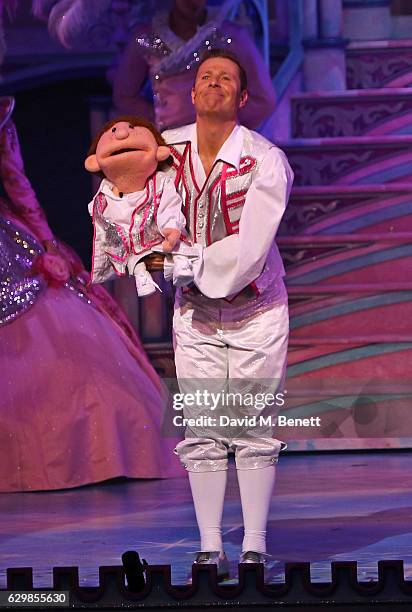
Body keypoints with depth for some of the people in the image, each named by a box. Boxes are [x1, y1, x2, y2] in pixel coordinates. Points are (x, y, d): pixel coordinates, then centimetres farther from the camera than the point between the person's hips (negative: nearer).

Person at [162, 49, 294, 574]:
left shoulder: (265, 161, -17)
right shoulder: (168, 147, -3)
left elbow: (249, 249, -23)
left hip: (255, 308, -3)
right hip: (195, 311, 3)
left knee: (254, 431, -1)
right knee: (201, 432, 1)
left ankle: (254, 547, 7)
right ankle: (210, 550, 6)